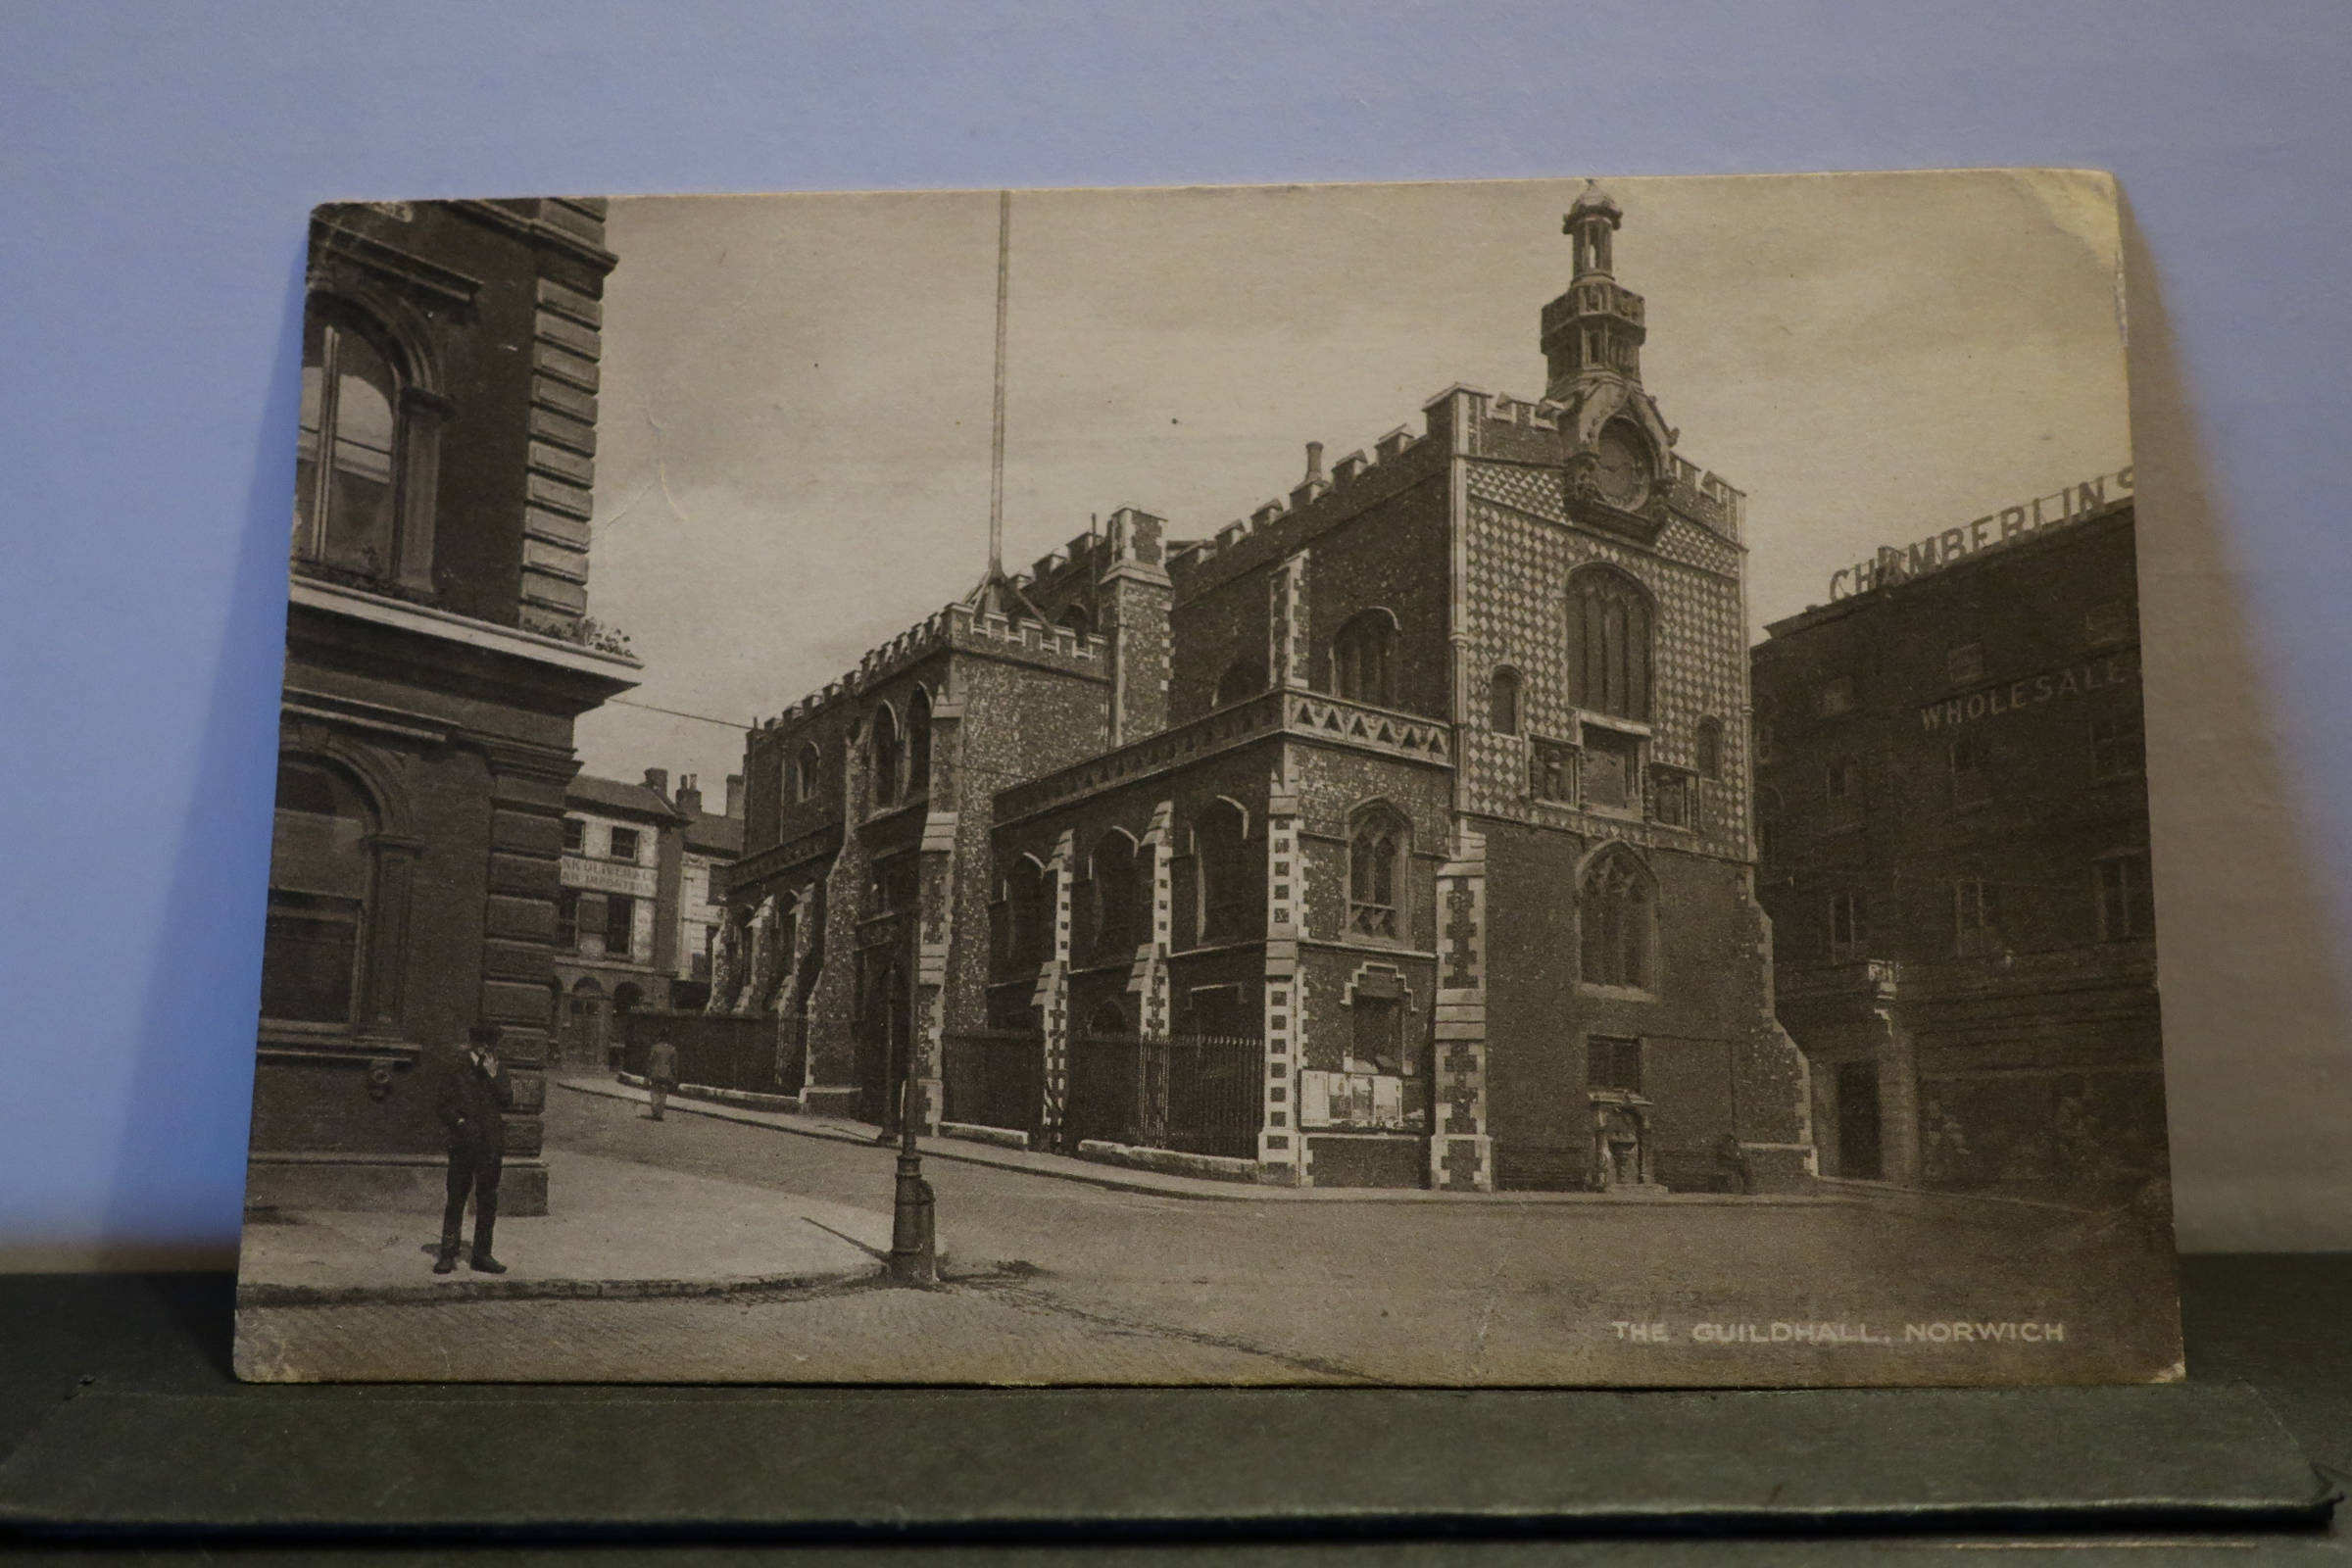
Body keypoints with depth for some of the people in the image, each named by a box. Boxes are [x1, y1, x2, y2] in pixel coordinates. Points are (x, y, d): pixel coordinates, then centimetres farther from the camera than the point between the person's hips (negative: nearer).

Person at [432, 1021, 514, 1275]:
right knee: (456, 1198, -1)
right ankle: (448, 1254, 6)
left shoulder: (498, 1067, 9)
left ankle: (482, 1254, 13)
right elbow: (441, 1102, 3)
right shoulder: (454, 1064, 1)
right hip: (463, 1141, -3)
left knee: (487, 1200, 5)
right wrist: (457, 1122, -9)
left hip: (491, 1142, 3)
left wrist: (493, 1075, -8)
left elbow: (508, 1101, 1)